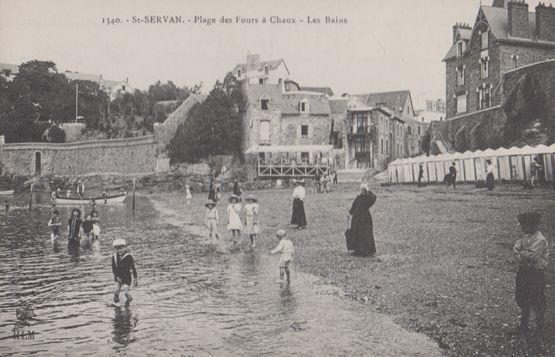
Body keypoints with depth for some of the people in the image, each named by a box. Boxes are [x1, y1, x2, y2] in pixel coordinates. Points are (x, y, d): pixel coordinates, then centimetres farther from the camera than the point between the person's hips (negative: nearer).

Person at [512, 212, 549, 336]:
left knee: (537, 302, 2)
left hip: (536, 274, -7)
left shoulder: (540, 240, -17)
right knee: (523, 300, 14)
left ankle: (539, 328, 16)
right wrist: (525, 256, -17)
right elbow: (515, 250, -1)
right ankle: (523, 325, 28)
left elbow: (532, 256, -25)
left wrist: (522, 253, -9)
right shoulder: (524, 237, 8)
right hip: (523, 272, 8)